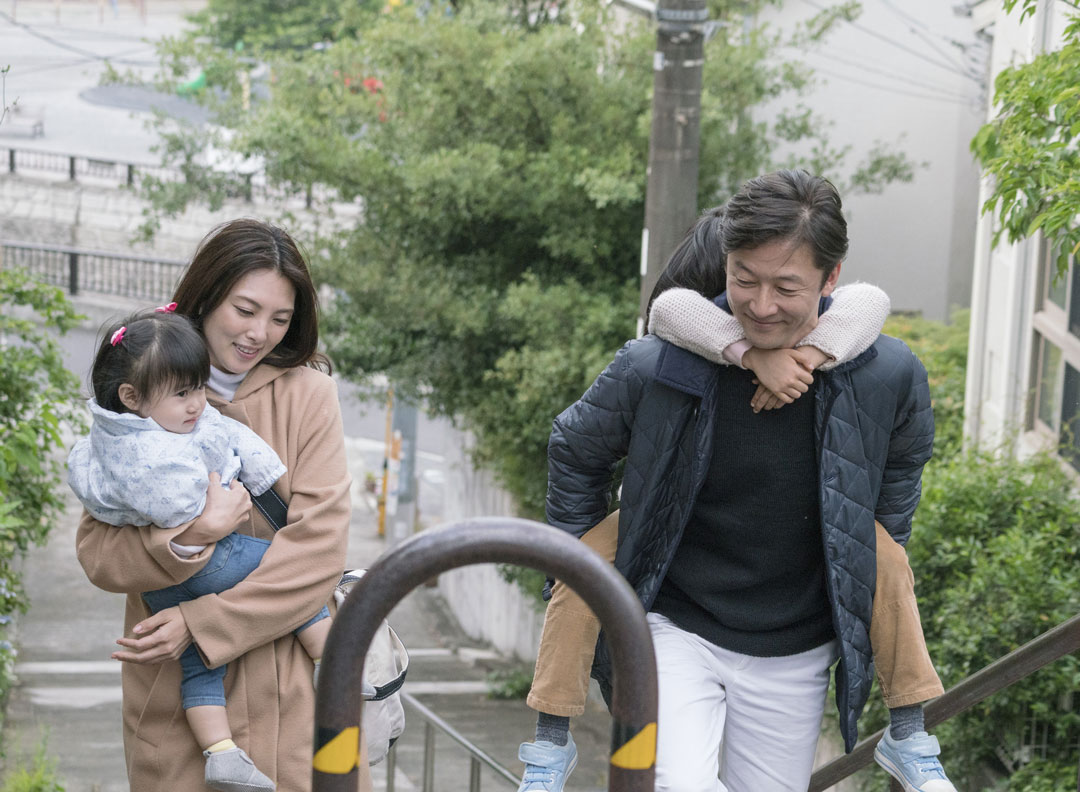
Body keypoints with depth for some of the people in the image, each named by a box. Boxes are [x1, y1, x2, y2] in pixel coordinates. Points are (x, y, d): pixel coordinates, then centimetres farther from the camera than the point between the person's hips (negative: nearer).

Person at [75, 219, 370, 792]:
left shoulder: (307, 393, 1)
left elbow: (318, 543, -7)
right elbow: (94, 549, -2)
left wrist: (201, 621, -14)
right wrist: (187, 538, -21)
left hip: (292, 687, 0)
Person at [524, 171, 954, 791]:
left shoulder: (888, 377, -12)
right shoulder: (656, 368, -16)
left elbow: (903, 462, 12)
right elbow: (575, 452, 3)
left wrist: (876, 578, 15)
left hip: (794, 655, 2)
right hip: (675, 628, -2)